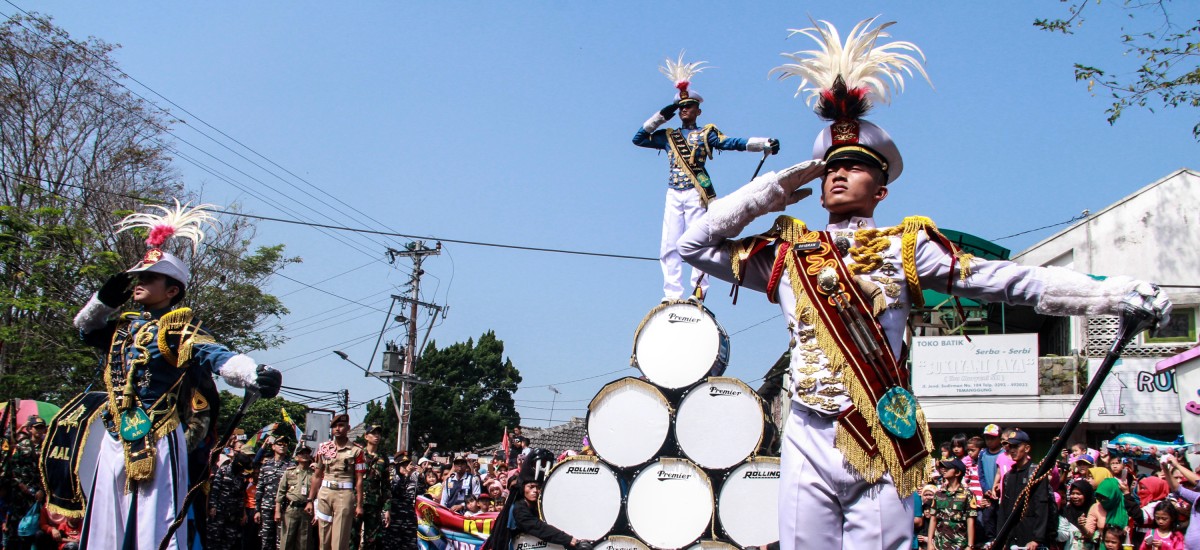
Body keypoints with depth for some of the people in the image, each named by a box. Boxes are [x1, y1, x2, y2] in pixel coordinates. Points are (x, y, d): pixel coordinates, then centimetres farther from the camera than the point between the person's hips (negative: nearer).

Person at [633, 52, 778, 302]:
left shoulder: (707, 133, 8)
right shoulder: (668, 136, 18)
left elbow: (733, 143, -5)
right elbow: (638, 138, 15)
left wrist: (764, 143, -20)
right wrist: (661, 116, 10)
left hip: (696, 194, -4)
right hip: (673, 195, 4)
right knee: (669, 247, -5)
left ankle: (698, 292, -10)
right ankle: (672, 295, -6)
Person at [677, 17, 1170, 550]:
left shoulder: (905, 247, 7)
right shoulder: (786, 251, 14)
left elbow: (1007, 280, 0)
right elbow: (694, 244, 16)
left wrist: (1112, 292, -8)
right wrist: (769, 191, 12)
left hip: (882, 445, -2)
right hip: (808, 442, 2)